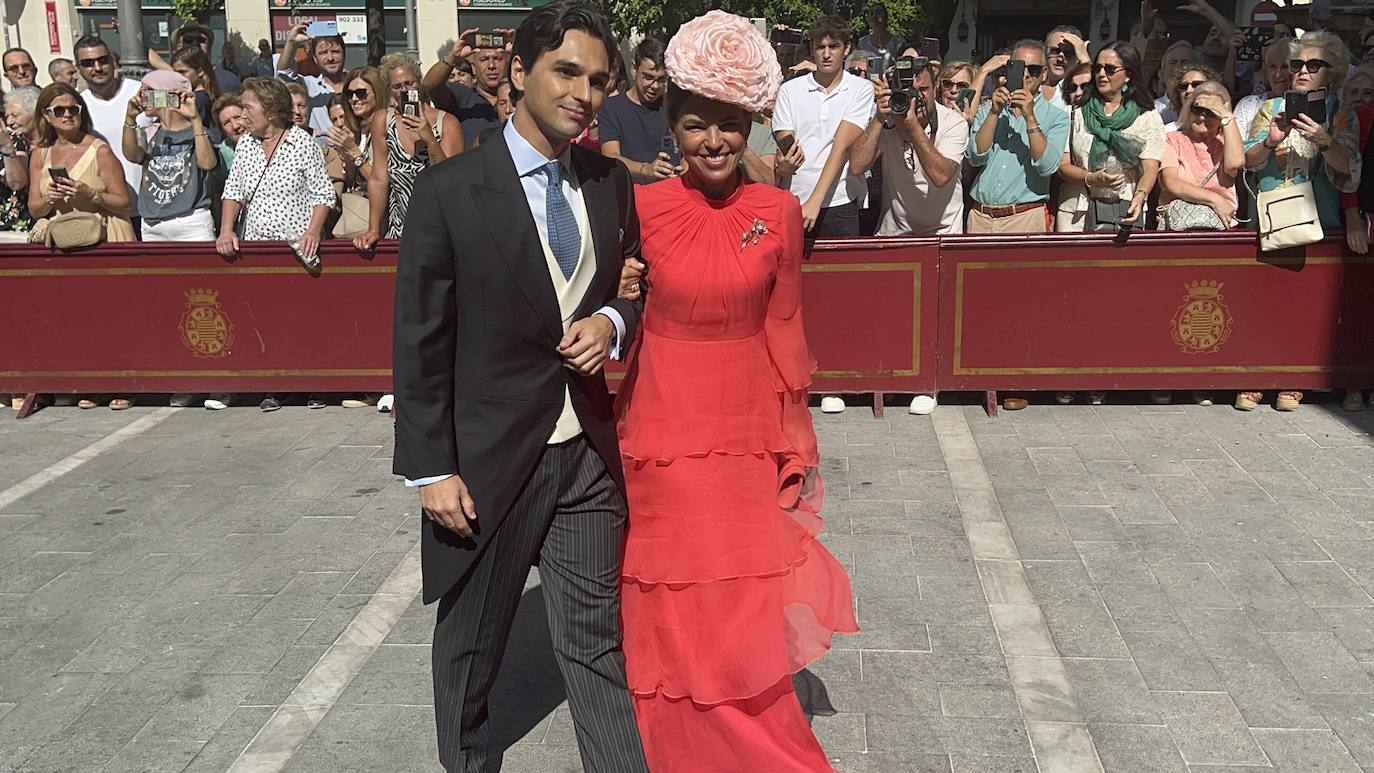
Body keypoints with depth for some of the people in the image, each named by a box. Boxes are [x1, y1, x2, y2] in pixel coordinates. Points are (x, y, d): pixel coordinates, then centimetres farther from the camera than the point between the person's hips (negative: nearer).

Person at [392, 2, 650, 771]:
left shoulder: (613, 184, 2)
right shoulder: (451, 190, -10)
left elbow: (639, 294, 14)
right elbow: (419, 343, -9)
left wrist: (613, 322, -10)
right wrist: (430, 469, -12)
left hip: (589, 454, 3)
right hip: (489, 457, -2)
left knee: (597, 639, 7)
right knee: (471, 641, 18)